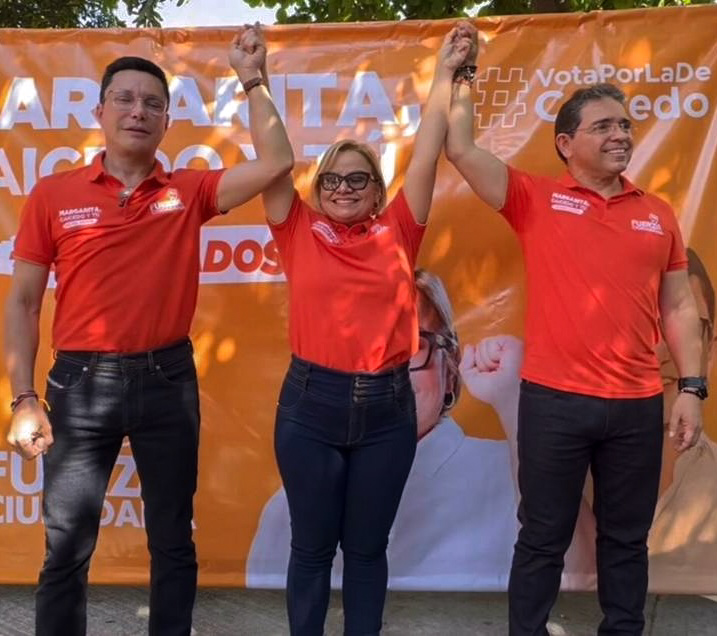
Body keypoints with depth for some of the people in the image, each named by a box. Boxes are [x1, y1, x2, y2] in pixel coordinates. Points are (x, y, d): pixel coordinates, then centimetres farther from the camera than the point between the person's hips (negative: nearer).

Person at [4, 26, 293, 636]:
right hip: (81, 381, -1)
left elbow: (276, 163, -7)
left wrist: (252, 78, -9)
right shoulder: (54, 194, 0)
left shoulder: (189, 191, 3)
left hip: (167, 379, 1)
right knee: (66, 546, 8)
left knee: (173, 541, 13)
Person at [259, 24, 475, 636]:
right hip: (311, 403, -1)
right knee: (312, 545, 11)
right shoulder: (300, 231, 2)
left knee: (367, 547, 14)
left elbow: (427, 153, 2)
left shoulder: (396, 231, 4)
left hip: (388, 406, 1)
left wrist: (445, 75, 0)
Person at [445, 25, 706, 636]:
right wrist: (464, 81, 1)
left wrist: (691, 388, 3)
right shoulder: (536, 200, 1)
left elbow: (678, 306, 9)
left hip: (637, 405, 3)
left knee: (626, 539, 16)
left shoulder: (657, 214, 9)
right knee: (543, 537, 10)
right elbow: (461, 150, -6)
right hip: (554, 400, -3)